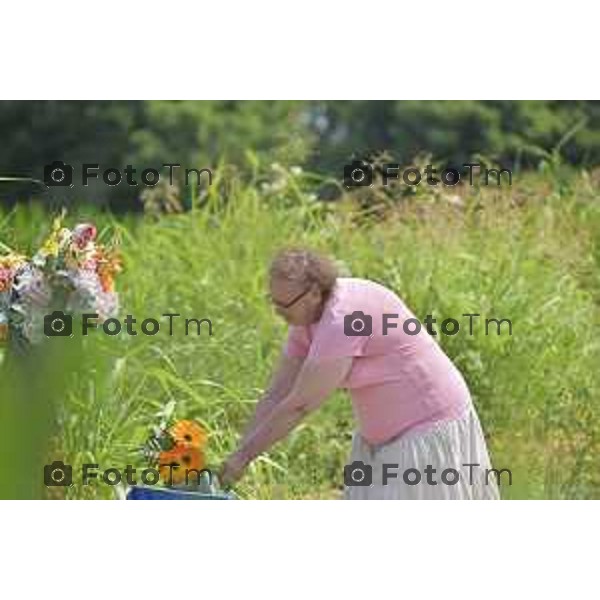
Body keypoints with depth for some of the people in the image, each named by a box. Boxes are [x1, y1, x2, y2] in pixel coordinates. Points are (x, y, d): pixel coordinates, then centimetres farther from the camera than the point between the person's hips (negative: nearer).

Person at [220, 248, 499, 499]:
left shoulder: (343, 320, -29)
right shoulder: (309, 316, 0)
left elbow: (299, 404, -26)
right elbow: (276, 395, 4)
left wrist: (245, 455, -18)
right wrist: (237, 455, -2)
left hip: (429, 431, -10)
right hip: (386, 437, 10)